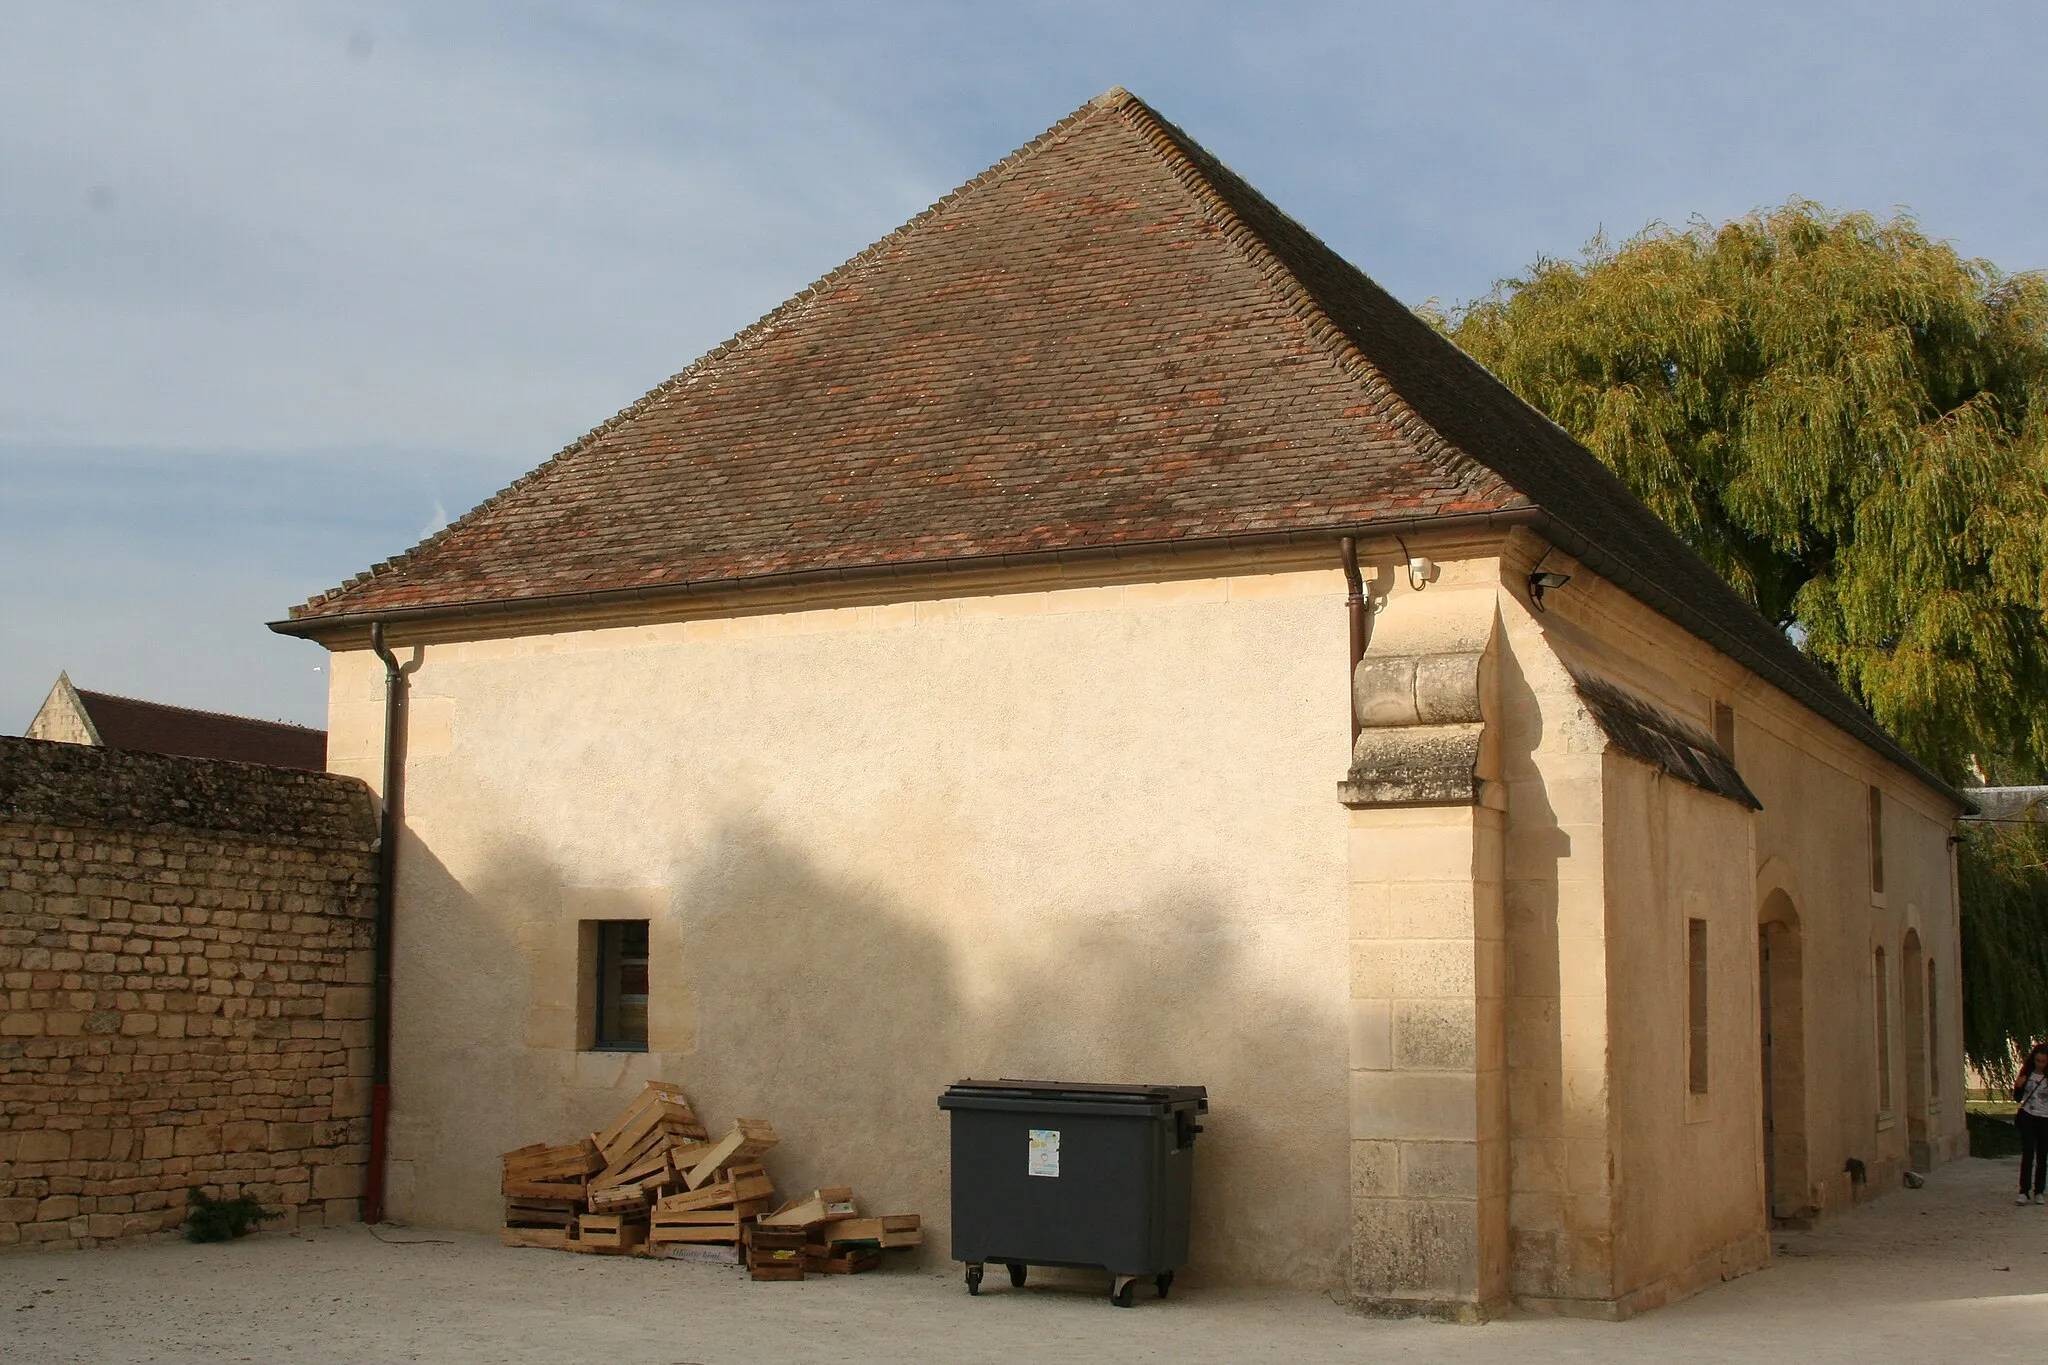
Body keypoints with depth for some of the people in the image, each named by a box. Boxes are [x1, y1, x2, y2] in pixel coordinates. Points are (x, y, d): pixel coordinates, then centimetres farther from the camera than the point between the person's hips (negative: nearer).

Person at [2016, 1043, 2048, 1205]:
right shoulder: (2027, 1073, 2)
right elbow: (2018, 1098, 9)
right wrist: (2018, 1086, -12)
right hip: (2028, 1117, 0)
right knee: (2028, 1153, -10)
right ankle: (2024, 1192, -13)